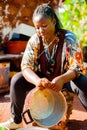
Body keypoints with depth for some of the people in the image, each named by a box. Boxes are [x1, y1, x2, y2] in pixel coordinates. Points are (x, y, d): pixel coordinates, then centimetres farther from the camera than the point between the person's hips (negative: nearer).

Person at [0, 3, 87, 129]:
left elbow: (77, 68, -23)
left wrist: (62, 79, -45)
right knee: (17, 80, -19)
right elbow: (25, 66, -18)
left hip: (65, 78, -2)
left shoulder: (69, 38, -19)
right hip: (43, 78, 3)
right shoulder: (35, 40, -13)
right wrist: (37, 80, -42)